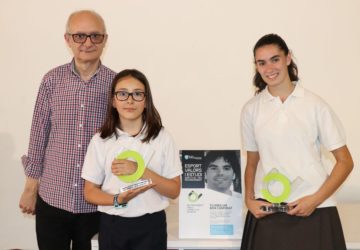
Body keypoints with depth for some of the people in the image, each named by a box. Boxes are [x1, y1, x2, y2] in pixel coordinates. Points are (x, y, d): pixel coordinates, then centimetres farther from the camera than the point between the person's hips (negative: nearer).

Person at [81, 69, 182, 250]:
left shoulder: (162, 138, -3)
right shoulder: (100, 140, 0)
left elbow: (174, 191, -3)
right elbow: (90, 192, 2)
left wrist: (141, 171, -17)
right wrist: (118, 200, -16)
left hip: (151, 226, -1)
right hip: (112, 225, 1)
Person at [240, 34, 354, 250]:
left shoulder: (315, 105, -3)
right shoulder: (251, 109, 4)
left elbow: (345, 161, 0)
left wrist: (315, 199, -9)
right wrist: (249, 199, -1)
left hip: (314, 211, -2)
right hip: (267, 210, 2)